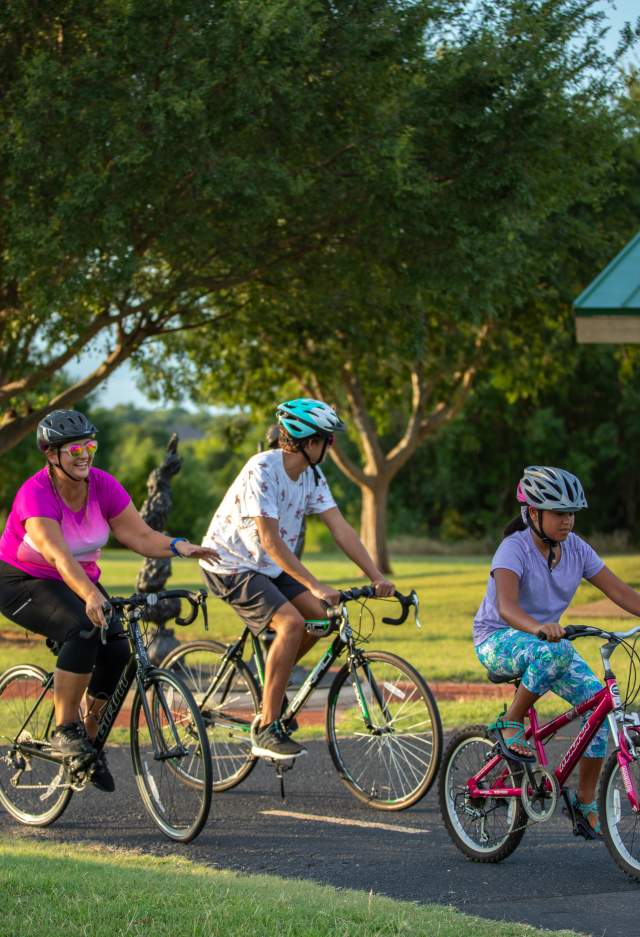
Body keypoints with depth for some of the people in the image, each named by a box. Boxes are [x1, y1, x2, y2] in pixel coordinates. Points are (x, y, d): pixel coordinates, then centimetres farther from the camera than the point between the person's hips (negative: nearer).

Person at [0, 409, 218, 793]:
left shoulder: (103, 485, -10)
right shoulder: (36, 495, -28)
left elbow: (140, 535, -13)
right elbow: (59, 556, -41)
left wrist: (180, 547, -33)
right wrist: (90, 597, -56)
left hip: (79, 583, 6)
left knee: (117, 649, -16)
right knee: (83, 630, -33)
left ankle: (89, 736, 2)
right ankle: (65, 729, -21)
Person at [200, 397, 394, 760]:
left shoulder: (312, 475, 0)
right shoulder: (262, 470, -25)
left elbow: (341, 528, -3)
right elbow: (270, 540, -30)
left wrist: (377, 577, -12)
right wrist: (315, 586, -33)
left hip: (268, 567, 8)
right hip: (231, 564, -8)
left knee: (320, 616, -7)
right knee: (291, 623, -26)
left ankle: (272, 683, 16)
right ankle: (267, 730, -22)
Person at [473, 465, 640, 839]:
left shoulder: (575, 548, -4)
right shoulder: (515, 548, -22)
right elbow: (506, 606, -38)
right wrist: (537, 628, -58)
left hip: (547, 638, 6)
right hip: (499, 640, -6)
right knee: (555, 651, -40)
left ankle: (586, 802, -2)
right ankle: (510, 724, -18)